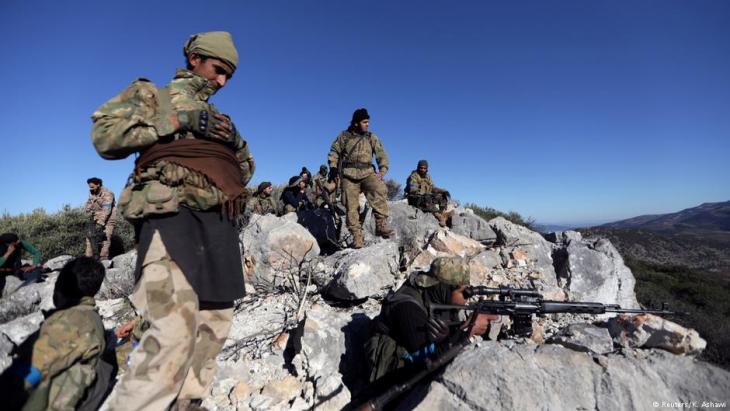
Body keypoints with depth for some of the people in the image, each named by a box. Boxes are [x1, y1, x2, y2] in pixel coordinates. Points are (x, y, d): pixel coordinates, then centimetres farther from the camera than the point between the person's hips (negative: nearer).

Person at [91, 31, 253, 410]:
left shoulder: (218, 118, 29)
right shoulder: (152, 94, 16)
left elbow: (246, 170, 32)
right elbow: (104, 134, -1)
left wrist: (236, 141, 11)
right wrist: (178, 121, -6)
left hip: (217, 220, 7)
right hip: (170, 212, -6)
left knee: (215, 322, 5)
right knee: (177, 326, -23)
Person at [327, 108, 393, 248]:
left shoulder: (372, 137, 12)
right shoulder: (344, 136, 9)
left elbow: (381, 154, 10)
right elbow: (334, 152, 16)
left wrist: (383, 170, -4)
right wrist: (333, 168, 4)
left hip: (367, 173, 0)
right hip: (349, 175, 0)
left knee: (379, 189, -30)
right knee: (351, 206, -4)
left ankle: (381, 224, -27)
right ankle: (356, 236, 5)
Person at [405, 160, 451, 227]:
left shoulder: (427, 177, 14)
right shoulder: (414, 176, -8)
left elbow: (433, 187, 14)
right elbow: (412, 189, -22)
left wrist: (443, 191, -3)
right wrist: (423, 194, -39)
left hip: (427, 197, 7)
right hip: (415, 199, -7)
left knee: (442, 196, -9)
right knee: (427, 199, -37)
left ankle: (443, 215, -26)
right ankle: (440, 217, -42)